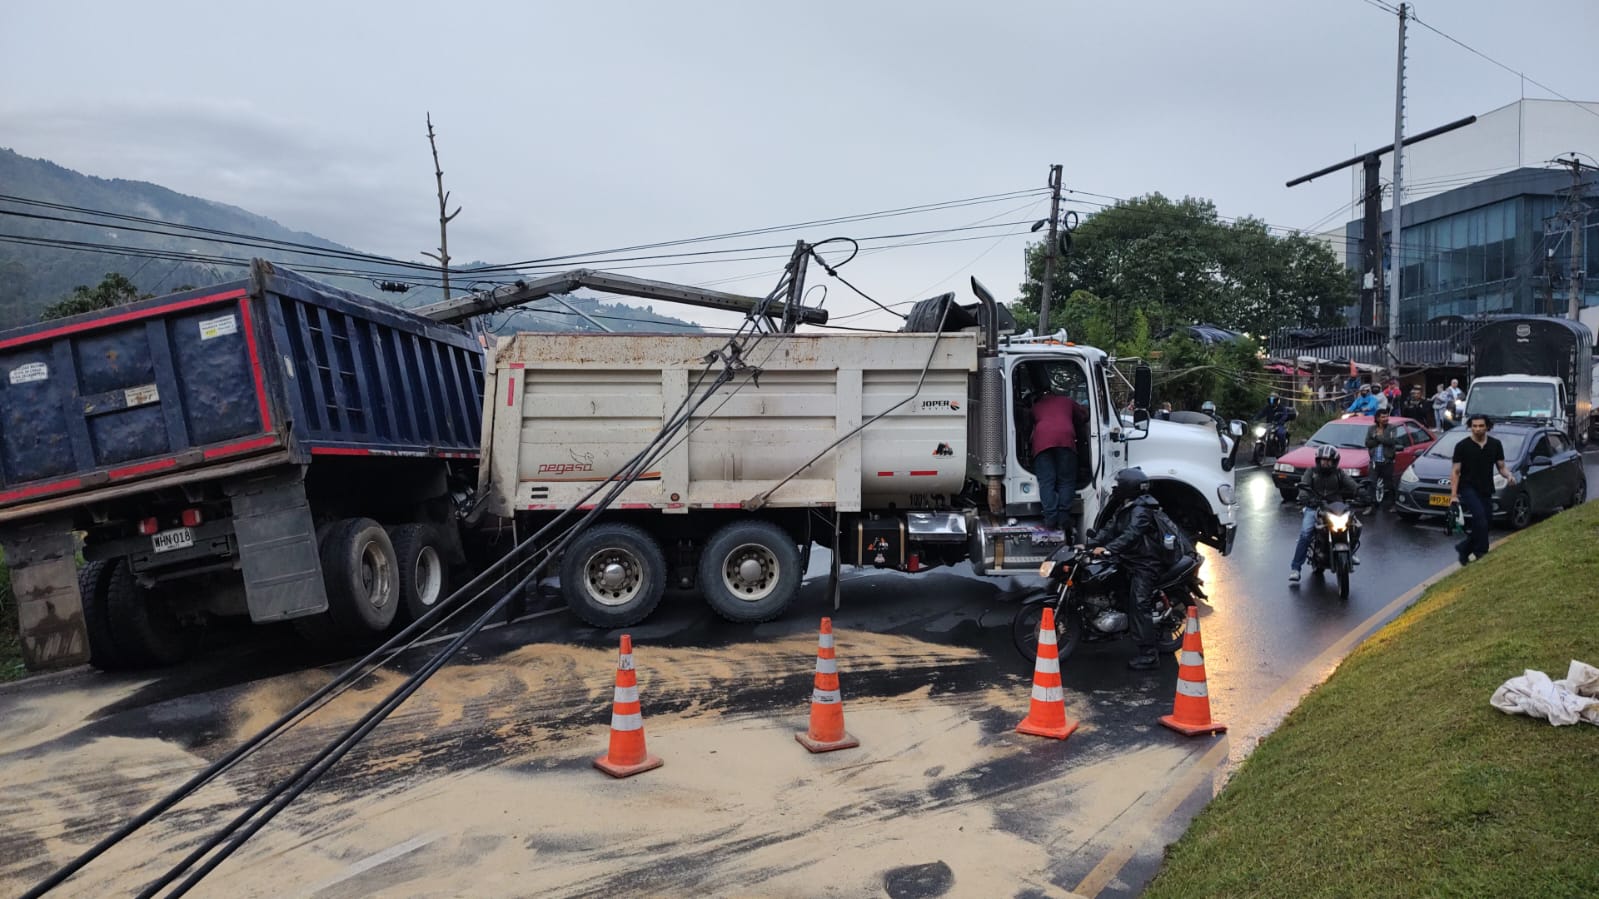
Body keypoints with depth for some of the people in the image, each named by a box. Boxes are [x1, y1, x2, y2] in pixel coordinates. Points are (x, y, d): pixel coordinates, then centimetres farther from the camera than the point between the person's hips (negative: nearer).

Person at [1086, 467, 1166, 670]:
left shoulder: (1141, 510, -18)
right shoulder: (1124, 509, 14)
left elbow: (1131, 535, -32)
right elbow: (1110, 529, 11)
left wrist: (1108, 548, -42)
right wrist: (1090, 544, 0)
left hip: (1144, 564, -11)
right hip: (1131, 562, 11)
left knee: (1138, 606, -15)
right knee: (1129, 604, 16)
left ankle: (1148, 655, -15)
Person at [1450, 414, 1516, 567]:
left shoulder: (1495, 444, 7)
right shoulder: (1462, 446, -4)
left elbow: (1501, 466, 12)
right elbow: (1455, 471, -3)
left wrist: (1509, 476, -12)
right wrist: (1453, 495, -10)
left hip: (1486, 491, 5)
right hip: (1468, 488, -5)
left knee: (1484, 523, 6)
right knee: (1480, 518, -24)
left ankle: (1464, 549, 25)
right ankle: (1481, 553, -17)